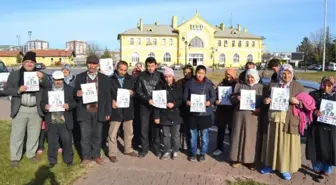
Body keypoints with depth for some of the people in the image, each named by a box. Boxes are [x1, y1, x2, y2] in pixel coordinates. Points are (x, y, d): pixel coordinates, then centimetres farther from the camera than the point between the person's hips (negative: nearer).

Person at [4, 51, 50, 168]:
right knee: (17, 134, 6)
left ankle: (31, 154, 29)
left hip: (36, 110, 1)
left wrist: (42, 79, -22)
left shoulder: (41, 75, 6)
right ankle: (15, 158, 19)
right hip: (20, 110, -1)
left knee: (34, 134, 12)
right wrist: (18, 90, -16)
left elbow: (49, 89, -4)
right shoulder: (14, 75, 4)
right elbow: (6, 90, 2)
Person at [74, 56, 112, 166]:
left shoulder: (104, 78, 3)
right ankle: (86, 157, 20)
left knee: (97, 135, 10)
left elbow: (108, 96, 4)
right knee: (85, 136, 5)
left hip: (98, 111, 0)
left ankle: (96, 155, 26)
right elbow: (75, 93, 6)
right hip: (84, 111, 0)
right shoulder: (80, 77, 4)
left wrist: (108, 112, 0)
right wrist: (77, 94, -19)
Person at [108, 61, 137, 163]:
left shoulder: (130, 79, 7)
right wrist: (112, 101, -18)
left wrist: (132, 93, -10)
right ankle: (112, 153, 13)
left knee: (129, 131, 16)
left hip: (128, 109, 4)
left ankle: (128, 149, 33)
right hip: (116, 109, -4)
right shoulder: (110, 79, -5)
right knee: (113, 133, 0)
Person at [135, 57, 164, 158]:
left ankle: (156, 148, 22)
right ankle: (144, 149, 18)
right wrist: (147, 99, -14)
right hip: (145, 105, 0)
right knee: (144, 128, 5)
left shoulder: (160, 75, -1)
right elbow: (138, 90, -3)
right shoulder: (141, 76, -2)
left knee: (156, 127, 8)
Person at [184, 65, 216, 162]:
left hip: (205, 113, -1)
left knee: (204, 134, 8)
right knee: (193, 134, 11)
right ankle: (193, 153, 26)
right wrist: (187, 101, -16)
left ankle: (203, 153, 23)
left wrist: (209, 102, -21)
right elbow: (185, 96, 4)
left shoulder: (208, 83, -2)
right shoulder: (190, 83, 0)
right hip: (193, 112, 1)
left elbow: (213, 96, -2)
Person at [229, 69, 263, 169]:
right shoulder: (240, 86, 11)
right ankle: (238, 158, 17)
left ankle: (251, 160, 14)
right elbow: (232, 99, 9)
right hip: (239, 114, 2)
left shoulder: (261, 88, 7)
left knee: (252, 137, 3)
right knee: (239, 136, 6)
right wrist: (237, 98, -13)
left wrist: (260, 109, -16)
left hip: (253, 116, -1)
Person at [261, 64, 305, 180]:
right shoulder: (273, 85, 8)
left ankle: (286, 168, 16)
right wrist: (266, 101, -7)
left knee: (287, 143, 3)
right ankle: (271, 164, 25)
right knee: (272, 142, 11)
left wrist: (297, 102, -20)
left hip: (289, 121, -2)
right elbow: (267, 99, 17)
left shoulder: (298, 86, 1)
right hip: (273, 119, 3)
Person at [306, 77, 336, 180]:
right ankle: (318, 168, 30)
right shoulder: (314, 94, 0)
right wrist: (314, 112, -25)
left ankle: (327, 170, 28)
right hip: (316, 127, -1)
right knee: (316, 149, 8)